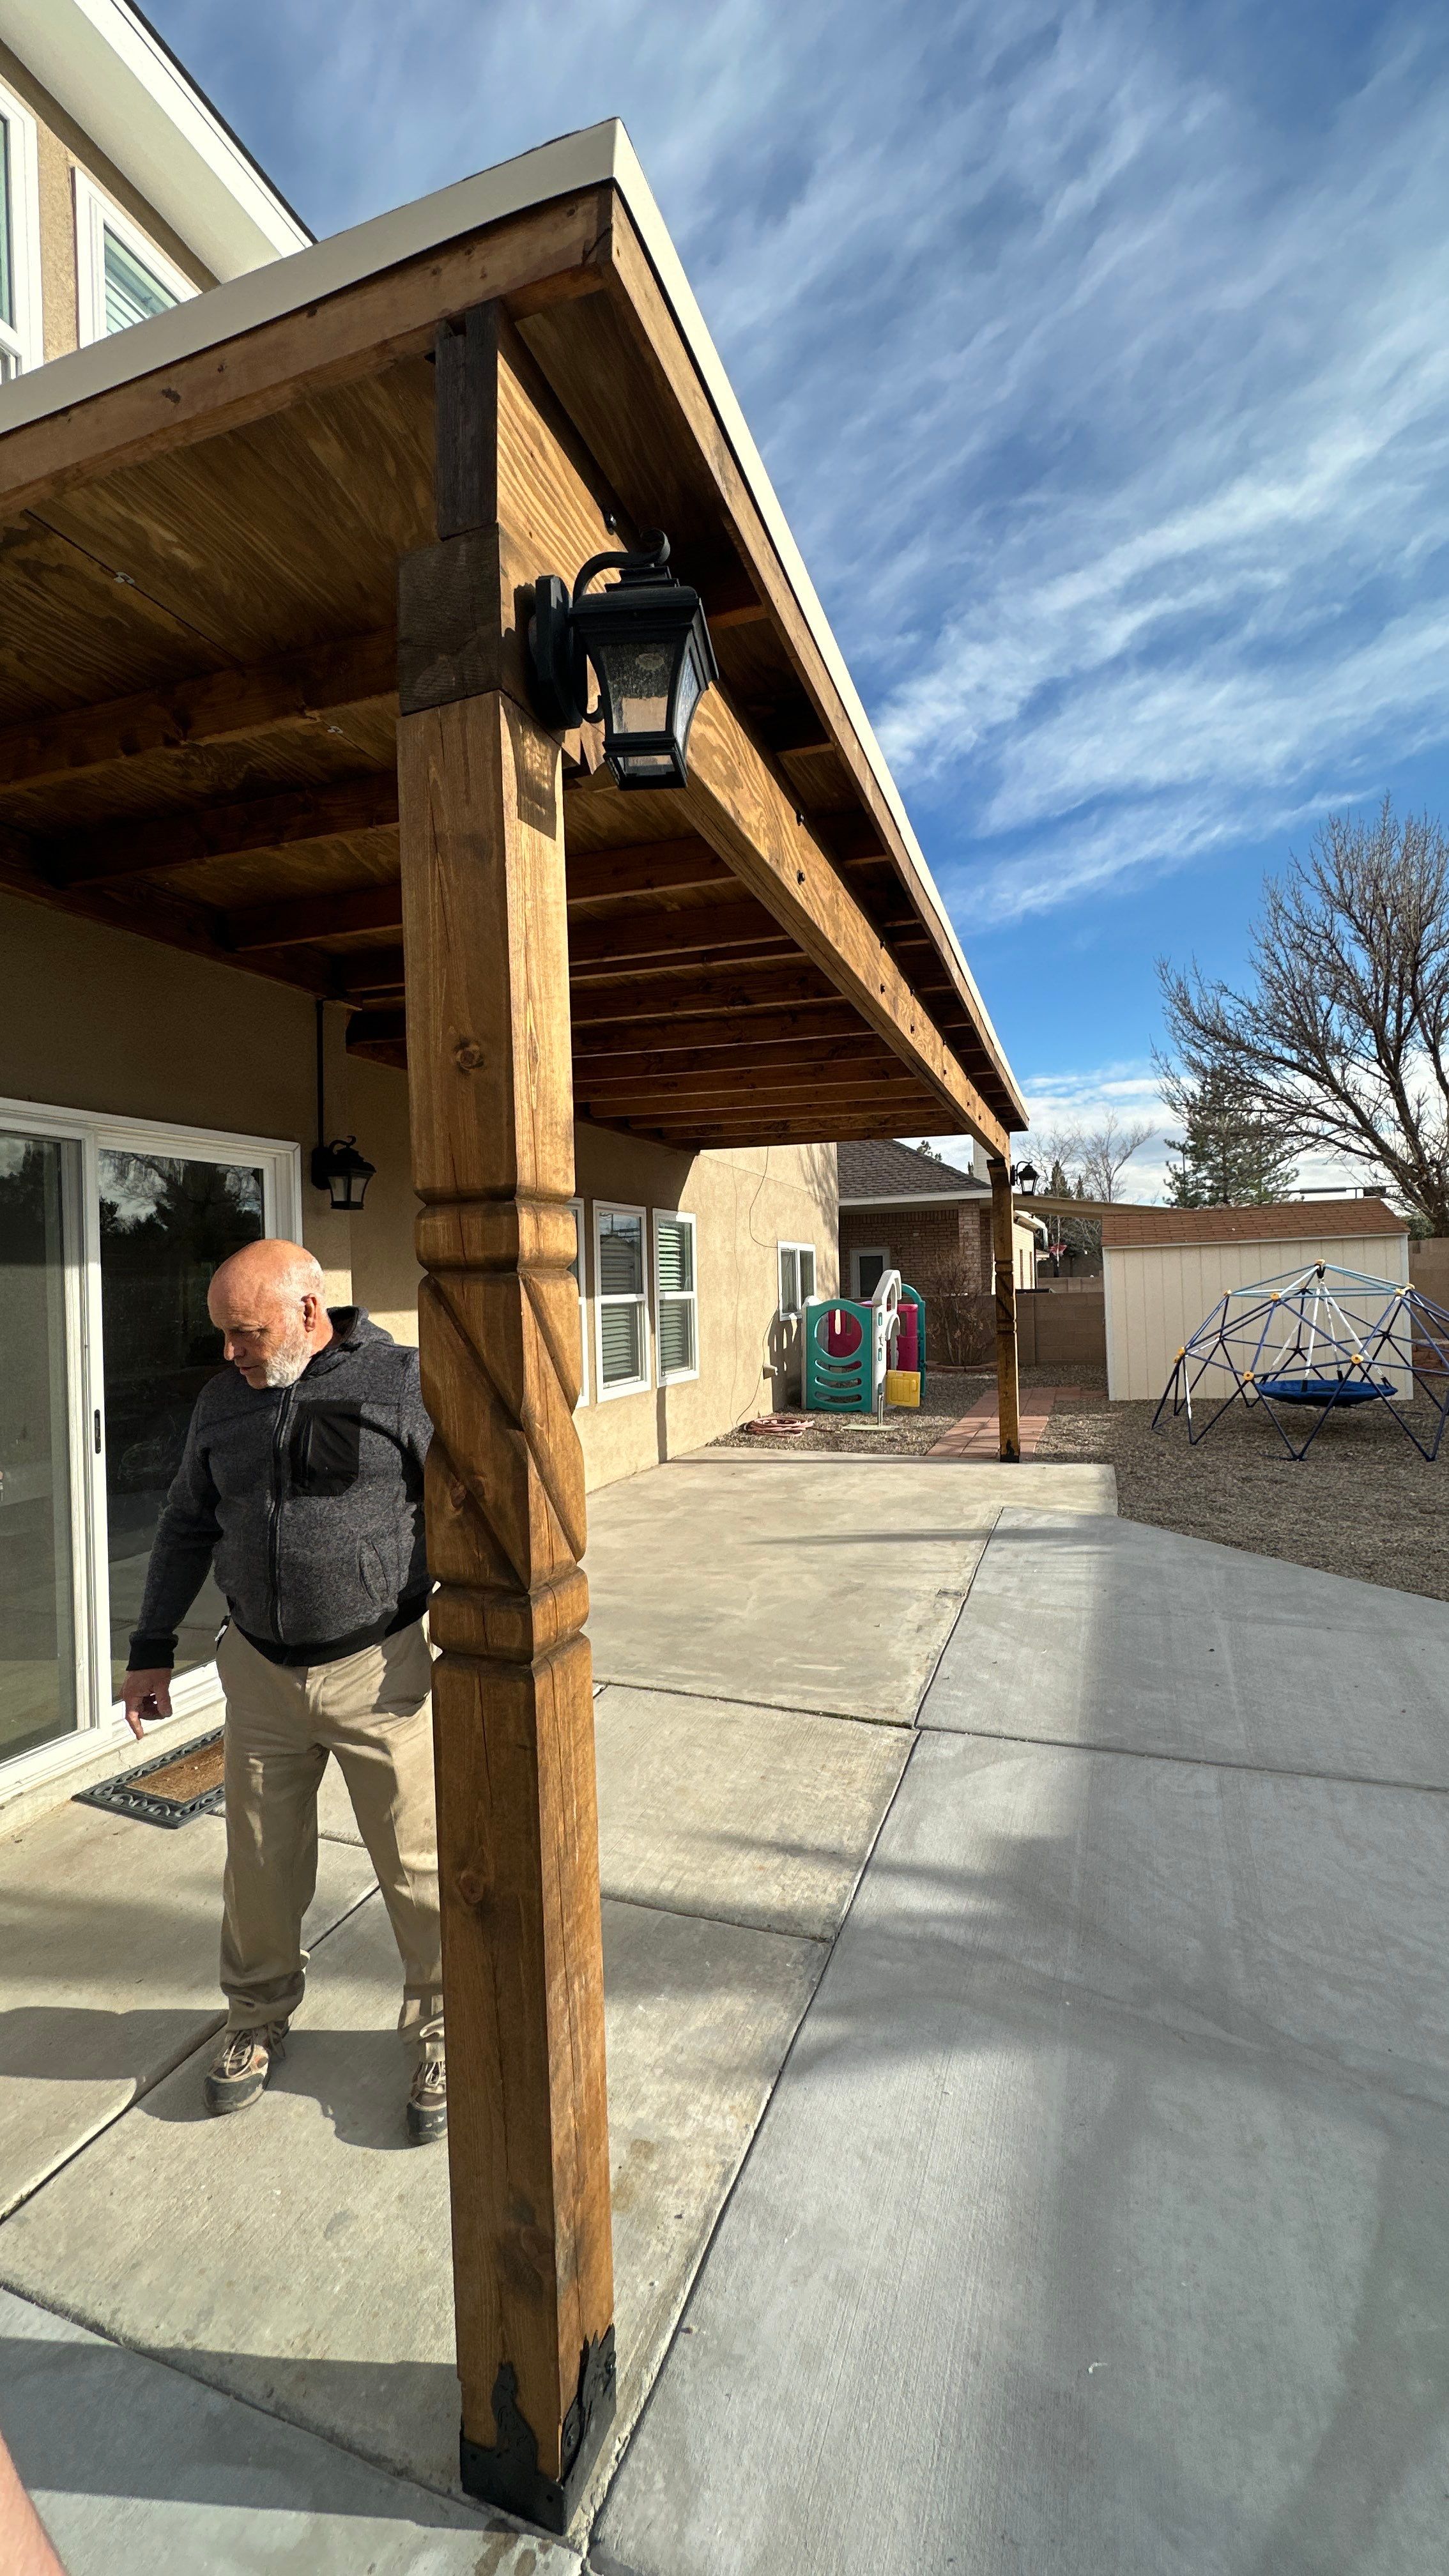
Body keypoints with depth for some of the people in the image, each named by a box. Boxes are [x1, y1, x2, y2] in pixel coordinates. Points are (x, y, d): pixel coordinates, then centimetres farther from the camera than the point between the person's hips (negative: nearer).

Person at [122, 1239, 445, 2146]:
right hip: (261, 1675, 4)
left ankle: (441, 2033, 30)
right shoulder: (224, 1401, 5)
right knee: (261, 1868, 18)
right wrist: (153, 1650, 16)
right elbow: (187, 1528, 15)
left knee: (417, 1867, 7)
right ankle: (259, 2021, 44)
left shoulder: (404, 1381, -10)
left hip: (380, 1671, -4)